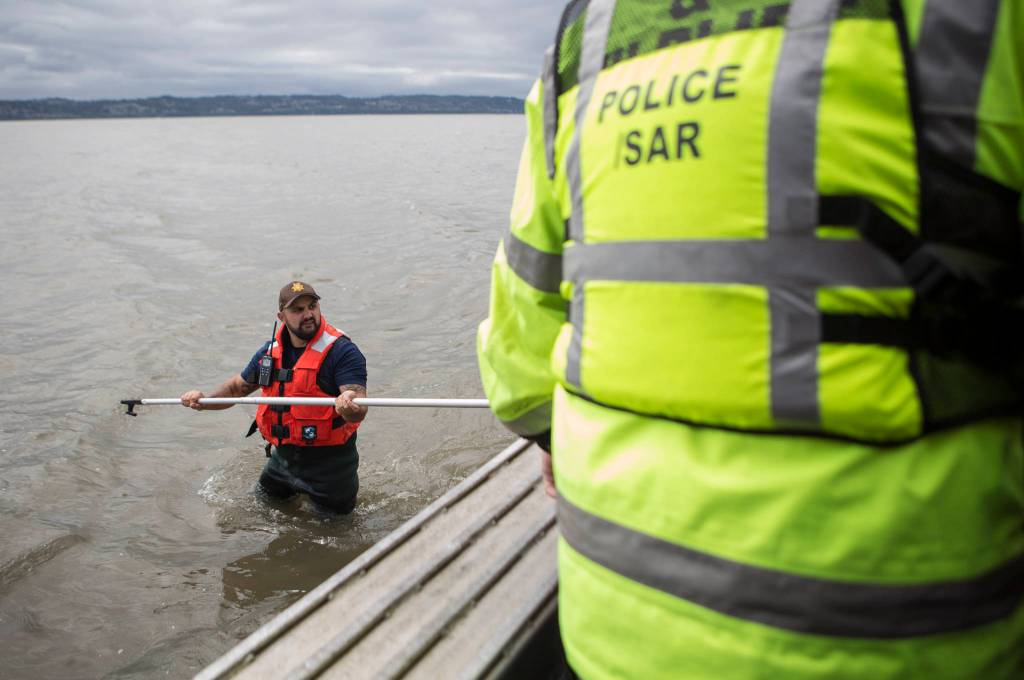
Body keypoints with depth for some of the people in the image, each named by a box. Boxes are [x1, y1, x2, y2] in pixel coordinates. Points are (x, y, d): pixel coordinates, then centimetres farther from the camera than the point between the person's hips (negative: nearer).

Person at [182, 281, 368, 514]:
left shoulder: (342, 351, -19)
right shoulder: (270, 351, 1)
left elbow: (359, 410, -30)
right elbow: (238, 386, 16)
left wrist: (351, 408, -54)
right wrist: (204, 400, -2)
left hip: (329, 459, -6)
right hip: (283, 456, 6)